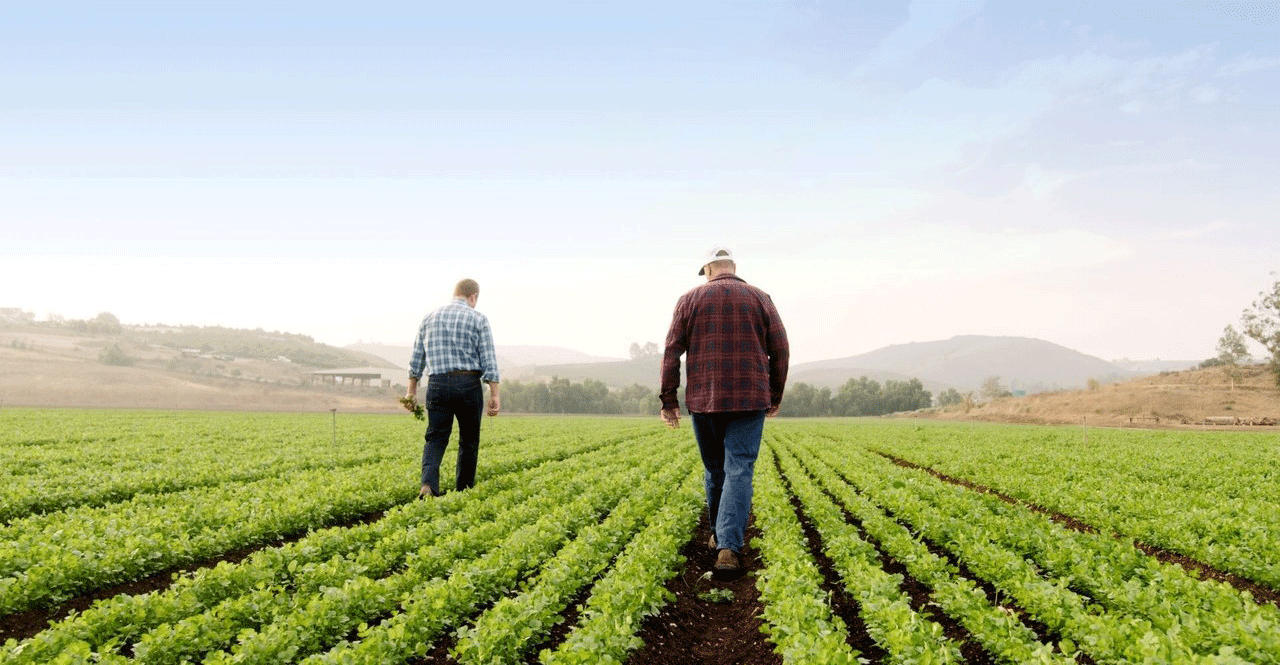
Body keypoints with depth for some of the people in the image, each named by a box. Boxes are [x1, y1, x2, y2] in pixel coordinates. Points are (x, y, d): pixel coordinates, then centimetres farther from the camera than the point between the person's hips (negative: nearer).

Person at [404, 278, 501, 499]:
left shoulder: (430, 318, 12)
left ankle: (428, 484, -19)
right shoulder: (478, 319, 1)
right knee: (469, 439, 12)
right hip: (468, 384, -2)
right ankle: (463, 491, 19)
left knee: (435, 437, 4)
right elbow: (488, 361, -4)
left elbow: (417, 358, 13)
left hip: (438, 384, 2)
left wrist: (411, 391, 18)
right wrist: (494, 395, -3)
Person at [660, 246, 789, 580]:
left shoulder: (691, 299, 3)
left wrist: (668, 398, 2)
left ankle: (719, 534, 33)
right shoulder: (760, 299, 4)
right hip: (748, 401, -1)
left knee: (714, 468, 17)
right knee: (739, 471, -4)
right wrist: (776, 394, 14)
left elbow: (672, 351, -2)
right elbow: (780, 350, 3)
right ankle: (729, 548, -16)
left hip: (704, 401, 1)